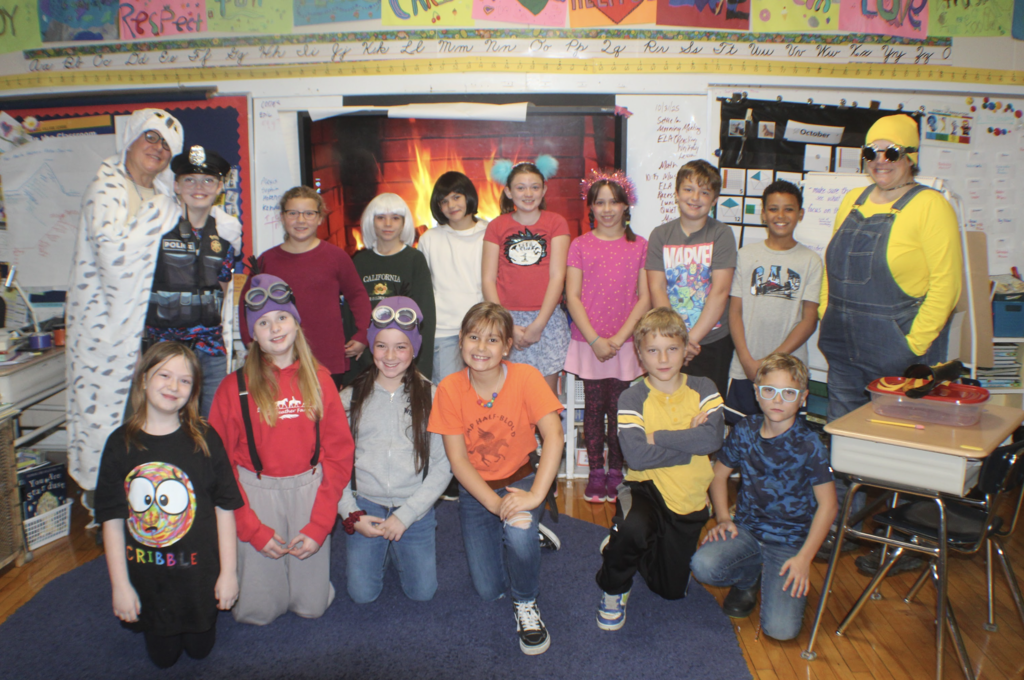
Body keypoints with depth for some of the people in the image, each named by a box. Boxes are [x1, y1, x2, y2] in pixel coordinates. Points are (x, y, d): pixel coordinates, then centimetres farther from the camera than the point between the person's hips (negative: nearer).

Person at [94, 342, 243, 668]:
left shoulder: (204, 439, -11)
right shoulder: (121, 443, -8)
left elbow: (224, 508, -7)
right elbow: (112, 519, -5)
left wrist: (228, 571, -7)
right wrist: (120, 584, -6)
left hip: (199, 571, -1)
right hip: (146, 577, 1)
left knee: (200, 647, 15)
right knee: (162, 656, 16)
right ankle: (160, 629, 47)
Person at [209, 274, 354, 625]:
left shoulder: (319, 379, 0)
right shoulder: (234, 387, -5)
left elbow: (339, 452, 0)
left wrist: (319, 524, -6)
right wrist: (252, 529, -7)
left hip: (309, 490, 1)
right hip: (256, 493, -1)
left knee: (312, 606, 5)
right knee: (256, 612, 4)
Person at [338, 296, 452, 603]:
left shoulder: (430, 397, -4)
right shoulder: (351, 398, 1)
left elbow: (443, 465, -7)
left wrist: (405, 515, -12)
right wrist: (351, 515, -8)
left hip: (415, 508, -1)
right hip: (365, 505, 1)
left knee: (421, 592, -3)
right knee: (362, 593, -4)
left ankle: (399, 547, 26)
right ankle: (382, 548, 26)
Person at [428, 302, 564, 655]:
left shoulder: (526, 377, -18)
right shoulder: (449, 388, -14)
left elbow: (554, 436, -26)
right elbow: (457, 458, -13)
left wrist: (535, 496, -36)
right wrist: (494, 503, -25)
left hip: (519, 478, -1)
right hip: (474, 488, 2)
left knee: (519, 530, -35)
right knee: (488, 589, -1)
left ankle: (526, 603, -2)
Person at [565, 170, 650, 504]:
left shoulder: (640, 245, 4)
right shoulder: (580, 245, 3)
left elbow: (645, 297, 1)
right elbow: (572, 296, -1)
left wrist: (619, 337, -9)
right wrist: (595, 340, -9)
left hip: (625, 343, 0)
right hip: (588, 344, 0)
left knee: (619, 408, 4)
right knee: (594, 407, 6)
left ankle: (616, 471, 19)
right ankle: (595, 472, 17)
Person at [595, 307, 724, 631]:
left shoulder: (703, 389, -4)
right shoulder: (632, 398, -11)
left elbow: (713, 438, -22)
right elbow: (636, 456, -26)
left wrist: (657, 437, -22)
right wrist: (690, 441, -21)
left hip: (689, 499, 3)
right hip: (646, 488, -3)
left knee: (672, 590, 11)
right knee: (634, 527, -39)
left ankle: (630, 547, 42)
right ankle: (613, 589, -6)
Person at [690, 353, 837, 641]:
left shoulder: (810, 444, -13)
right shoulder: (745, 430, -2)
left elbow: (827, 504, -9)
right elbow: (719, 473, 12)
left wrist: (804, 557, -13)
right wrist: (723, 518, -1)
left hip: (790, 541, -3)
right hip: (746, 529, 3)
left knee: (781, 629, -18)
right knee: (703, 566, -27)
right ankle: (749, 577, 7)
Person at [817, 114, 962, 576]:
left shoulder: (930, 207, -9)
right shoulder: (853, 201, 12)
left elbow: (946, 284, -14)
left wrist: (915, 346, -16)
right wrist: (826, 318, 11)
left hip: (898, 350, -6)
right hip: (845, 347, 7)